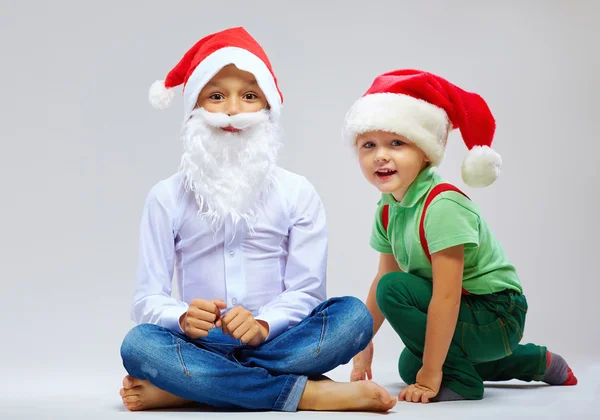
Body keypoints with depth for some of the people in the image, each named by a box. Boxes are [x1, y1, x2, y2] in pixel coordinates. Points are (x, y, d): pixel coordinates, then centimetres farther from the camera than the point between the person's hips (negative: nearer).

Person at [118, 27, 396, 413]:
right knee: (139, 344, -31)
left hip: (272, 343, 1)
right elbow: (148, 299, -2)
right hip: (203, 347, -1)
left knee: (353, 315, -26)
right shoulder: (168, 197, 5)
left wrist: (263, 324, -25)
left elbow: (306, 290, -3)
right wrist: (184, 318, -26)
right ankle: (306, 393, -30)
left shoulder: (297, 193, 6)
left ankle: (180, 388, -27)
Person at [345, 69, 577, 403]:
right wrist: (364, 342, 10)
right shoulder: (388, 210, -1)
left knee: (396, 289, -24)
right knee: (409, 367, 27)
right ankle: (535, 361, 32)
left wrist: (430, 376, -28)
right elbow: (382, 276, 10)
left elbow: (446, 296, -31)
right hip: (466, 314, 10)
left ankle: (460, 382, -11)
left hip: (497, 314, -10)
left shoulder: (442, 206, -28)